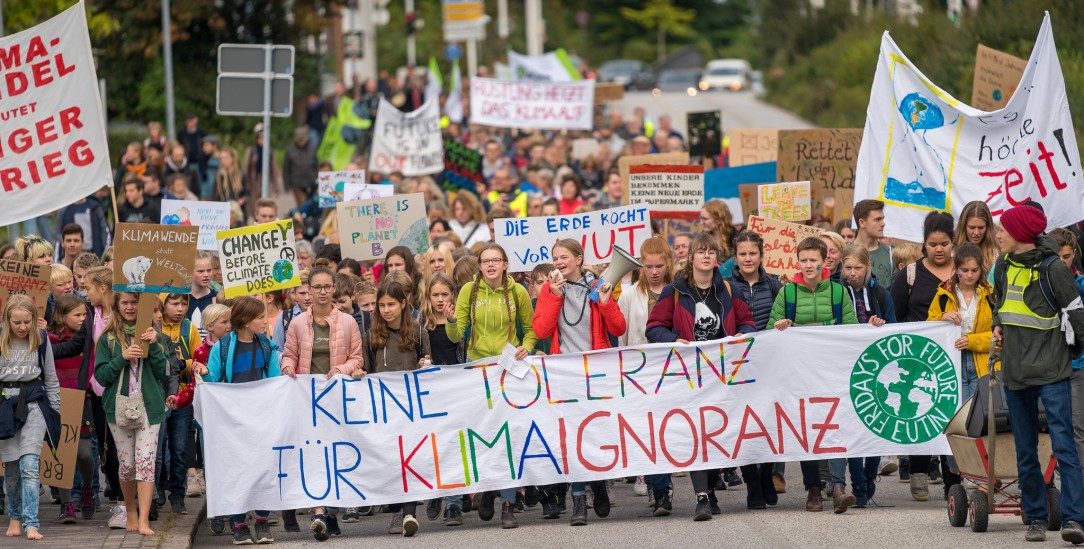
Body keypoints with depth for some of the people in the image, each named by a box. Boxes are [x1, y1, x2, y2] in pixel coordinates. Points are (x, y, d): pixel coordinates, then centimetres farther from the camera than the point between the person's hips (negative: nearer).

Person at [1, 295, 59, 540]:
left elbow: (51, 379, 9)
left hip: (34, 405, -1)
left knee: (29, 465, -13)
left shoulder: (41, 339, 2)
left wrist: (55, 412, 8)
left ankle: (31, 524, -16)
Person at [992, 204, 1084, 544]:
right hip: (1015, 372, 7)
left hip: (1051, 371, -7)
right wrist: (997, 326, 9)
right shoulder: (1004, 266, 9)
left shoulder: (1052, 268, -10)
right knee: (1025, 452, 9)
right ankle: (1036, 518, 15)